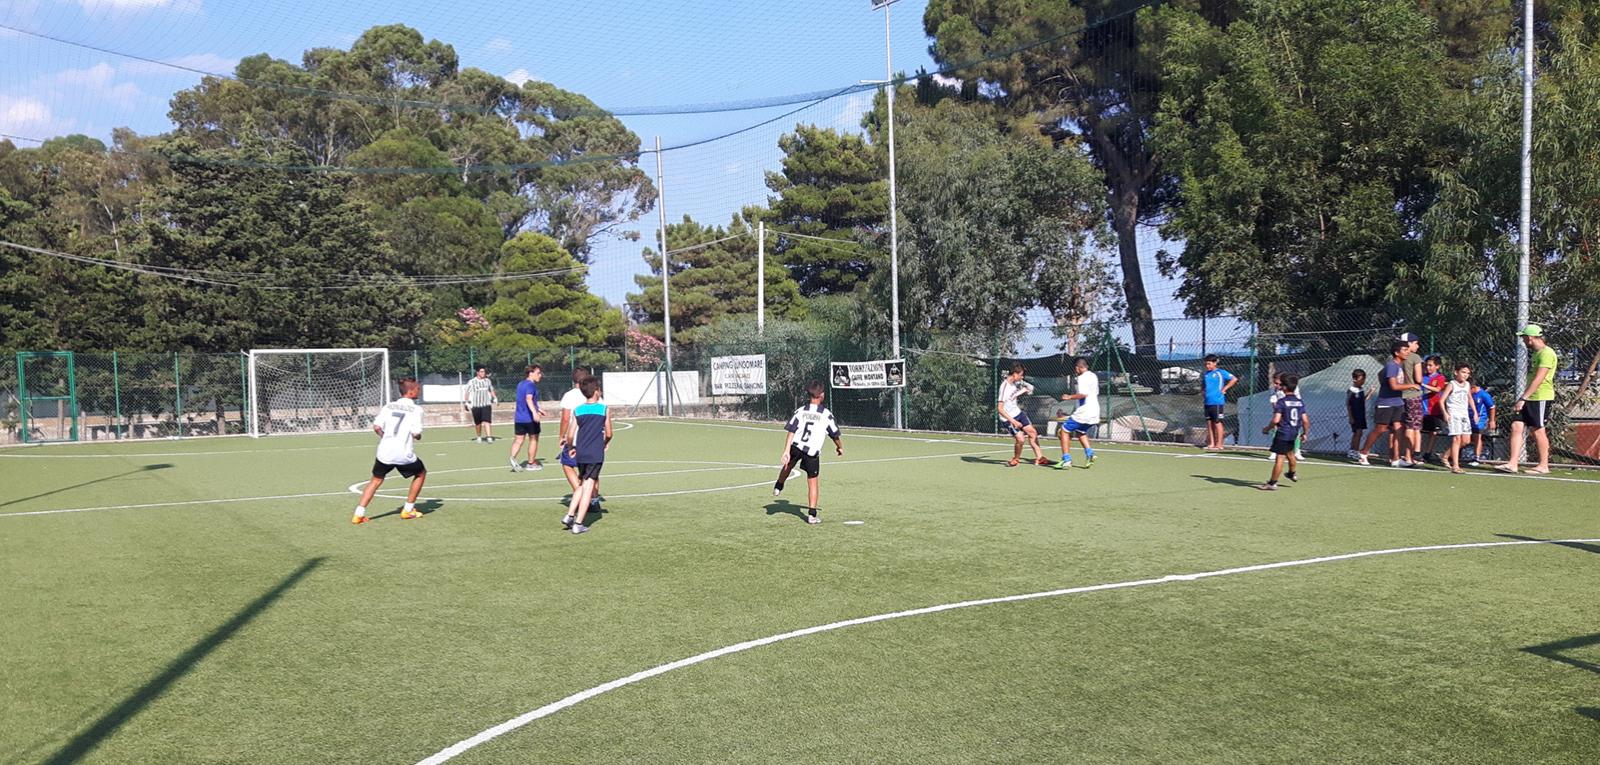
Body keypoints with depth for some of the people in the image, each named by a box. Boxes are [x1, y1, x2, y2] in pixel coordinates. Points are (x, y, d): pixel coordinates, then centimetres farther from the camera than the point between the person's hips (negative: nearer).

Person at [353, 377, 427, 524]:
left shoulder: (389, 406, 9)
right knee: (421, 473, 21)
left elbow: (376, 427, 1)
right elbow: (416, 434, -11)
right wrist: (418, 436, 12)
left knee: (376, 480, 20)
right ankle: (408, 510, 22)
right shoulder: (416, 409, -3)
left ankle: (359, 514, 9)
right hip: (404, 454, -4)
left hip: (385, 452, 4)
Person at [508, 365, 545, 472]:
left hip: (519, 418, 7)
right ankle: (531, 463, 15)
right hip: (530, 418, -7)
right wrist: (534, 412, -45)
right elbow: (529, 399, -31)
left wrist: (538, 409, 40)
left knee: (519, 439, 5)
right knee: (533, 439, 8)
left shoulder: (520, 384, 15)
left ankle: (513, 457, -17)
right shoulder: (531, 385, -14)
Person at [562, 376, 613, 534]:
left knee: (581, 485, 21)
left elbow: (571, 435, 4)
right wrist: (606, 443, 25)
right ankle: (578, 524, -3)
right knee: (588, 487, -1)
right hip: (596, 454, -4)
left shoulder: (577, 411, 5)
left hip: (580, 454, 4)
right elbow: (608, 434, 3)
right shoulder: (604, 409, -2)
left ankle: (569, 516, 16)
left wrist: (571, 448, 23)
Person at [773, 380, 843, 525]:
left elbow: (791, 431, -7)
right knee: (813, 481, 7)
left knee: (788, 465, 33)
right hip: (812, 452, -2)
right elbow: (835, 434, 6)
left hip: (796, 447, 2)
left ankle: (778, 487, 53)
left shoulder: (800, 411, 1)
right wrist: (840, 447, 26)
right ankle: (812, 515, 5)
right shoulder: (826, 414, -4)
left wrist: (786, 451, -9)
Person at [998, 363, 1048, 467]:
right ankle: (1015, 459, 12)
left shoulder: (1015, 382, -3)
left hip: (1018, 412, 9)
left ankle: (1039, 457, 24)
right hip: (1008, 418, -9)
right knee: (1020, 439, -16)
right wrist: (1013, 421, -30)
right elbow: (1000, 408, -28)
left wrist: (1024, 390, 3)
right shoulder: (1005, 387, -27)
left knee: (1032, 432, 10)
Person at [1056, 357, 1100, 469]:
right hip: (1094, 412, 9)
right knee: (1080, 432, 28)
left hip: (1084, 412, -9)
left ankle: (1066, 459, -6)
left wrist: (1069, 397, -17)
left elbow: (1083, 394, -27)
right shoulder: (1093, 376, 14)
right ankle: (1089, 453, 9)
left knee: (1064, 430, 0)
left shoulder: (1082, 378, -14)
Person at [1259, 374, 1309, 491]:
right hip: (1294, 433, 7)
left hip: (1283, 434, -7)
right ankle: (1292, 474, 50)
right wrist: (1305, 433, 17)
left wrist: (1267, 429, -7)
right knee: (1290, 453, 29)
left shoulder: (1281, 402, -15)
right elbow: (1305, 421, 4)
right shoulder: (1300, 402, 4)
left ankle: (1273, 483, -2)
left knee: (1279, 458, -5)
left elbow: (1276, 420, -22)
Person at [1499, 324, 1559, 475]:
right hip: (1530, 398, 9)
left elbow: (1538, 379, -20)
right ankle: (1512, 464, -1)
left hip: (1541, 398, -9)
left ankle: (1543, 466, 9)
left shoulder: (1546, 353, -13)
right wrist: (1522, 397, 19)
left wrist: (1523, 398, -23)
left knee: (1538, 430, -2)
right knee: (1516, 426, 1)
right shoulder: (1534, 353, 17)